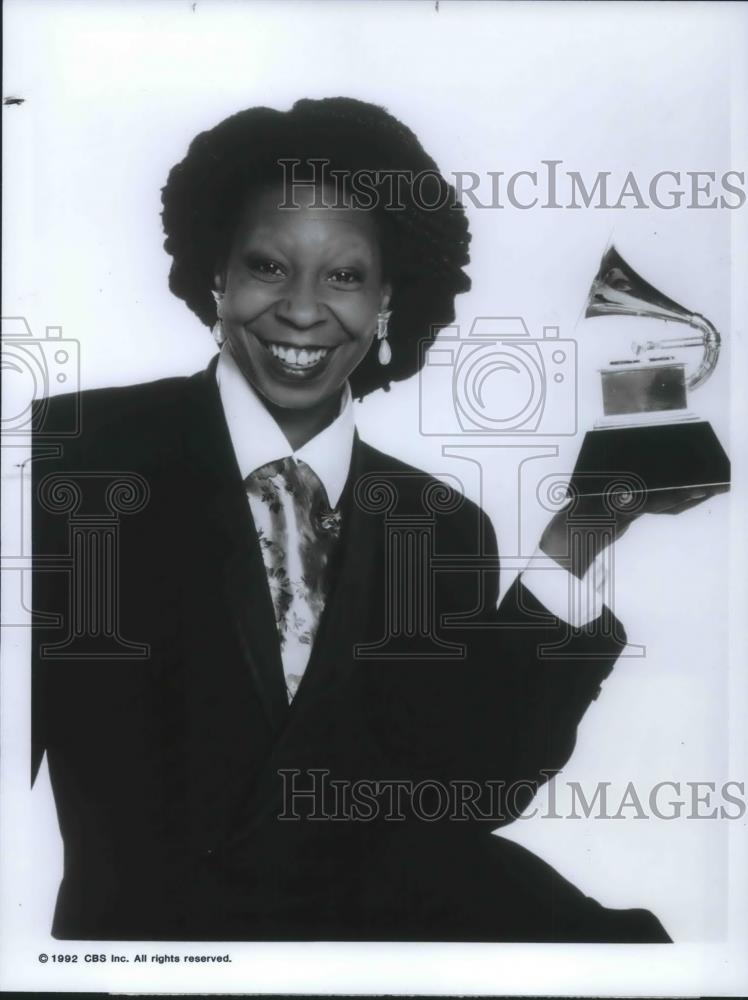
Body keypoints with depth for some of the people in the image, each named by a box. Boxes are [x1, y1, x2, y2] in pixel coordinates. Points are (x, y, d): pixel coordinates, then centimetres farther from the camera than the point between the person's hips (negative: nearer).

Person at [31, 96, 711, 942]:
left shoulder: (446, 531, 4)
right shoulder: (72, 452, -7)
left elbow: (461, 797, -5)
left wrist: (569, 551, -12)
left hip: (372, 916, 3)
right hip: (142, 926, -2)